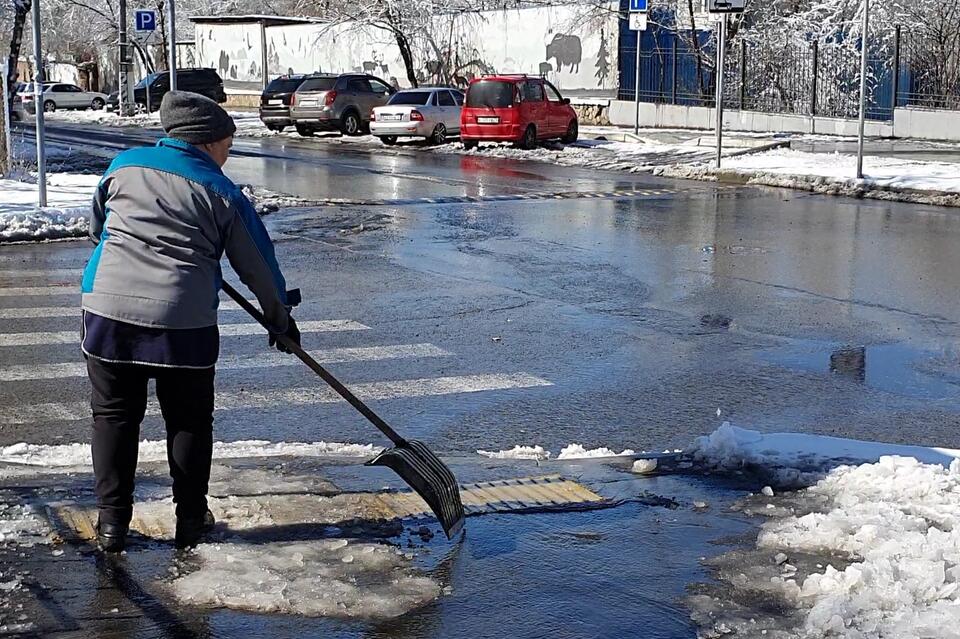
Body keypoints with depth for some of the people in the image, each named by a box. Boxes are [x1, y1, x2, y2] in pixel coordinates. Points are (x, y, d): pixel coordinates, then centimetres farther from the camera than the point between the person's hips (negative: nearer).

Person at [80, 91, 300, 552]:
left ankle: (111, 523, 14)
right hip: (183, 321, -2)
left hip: (108, 307, 2)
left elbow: (97, 227, 25)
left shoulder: (124, 165, 10)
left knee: (113, 415, 13)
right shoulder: (222, 193, 3)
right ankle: (191, 521, 20)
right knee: (189, 421, 13)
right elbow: (258, 266, 9)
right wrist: (280, 319, 23)